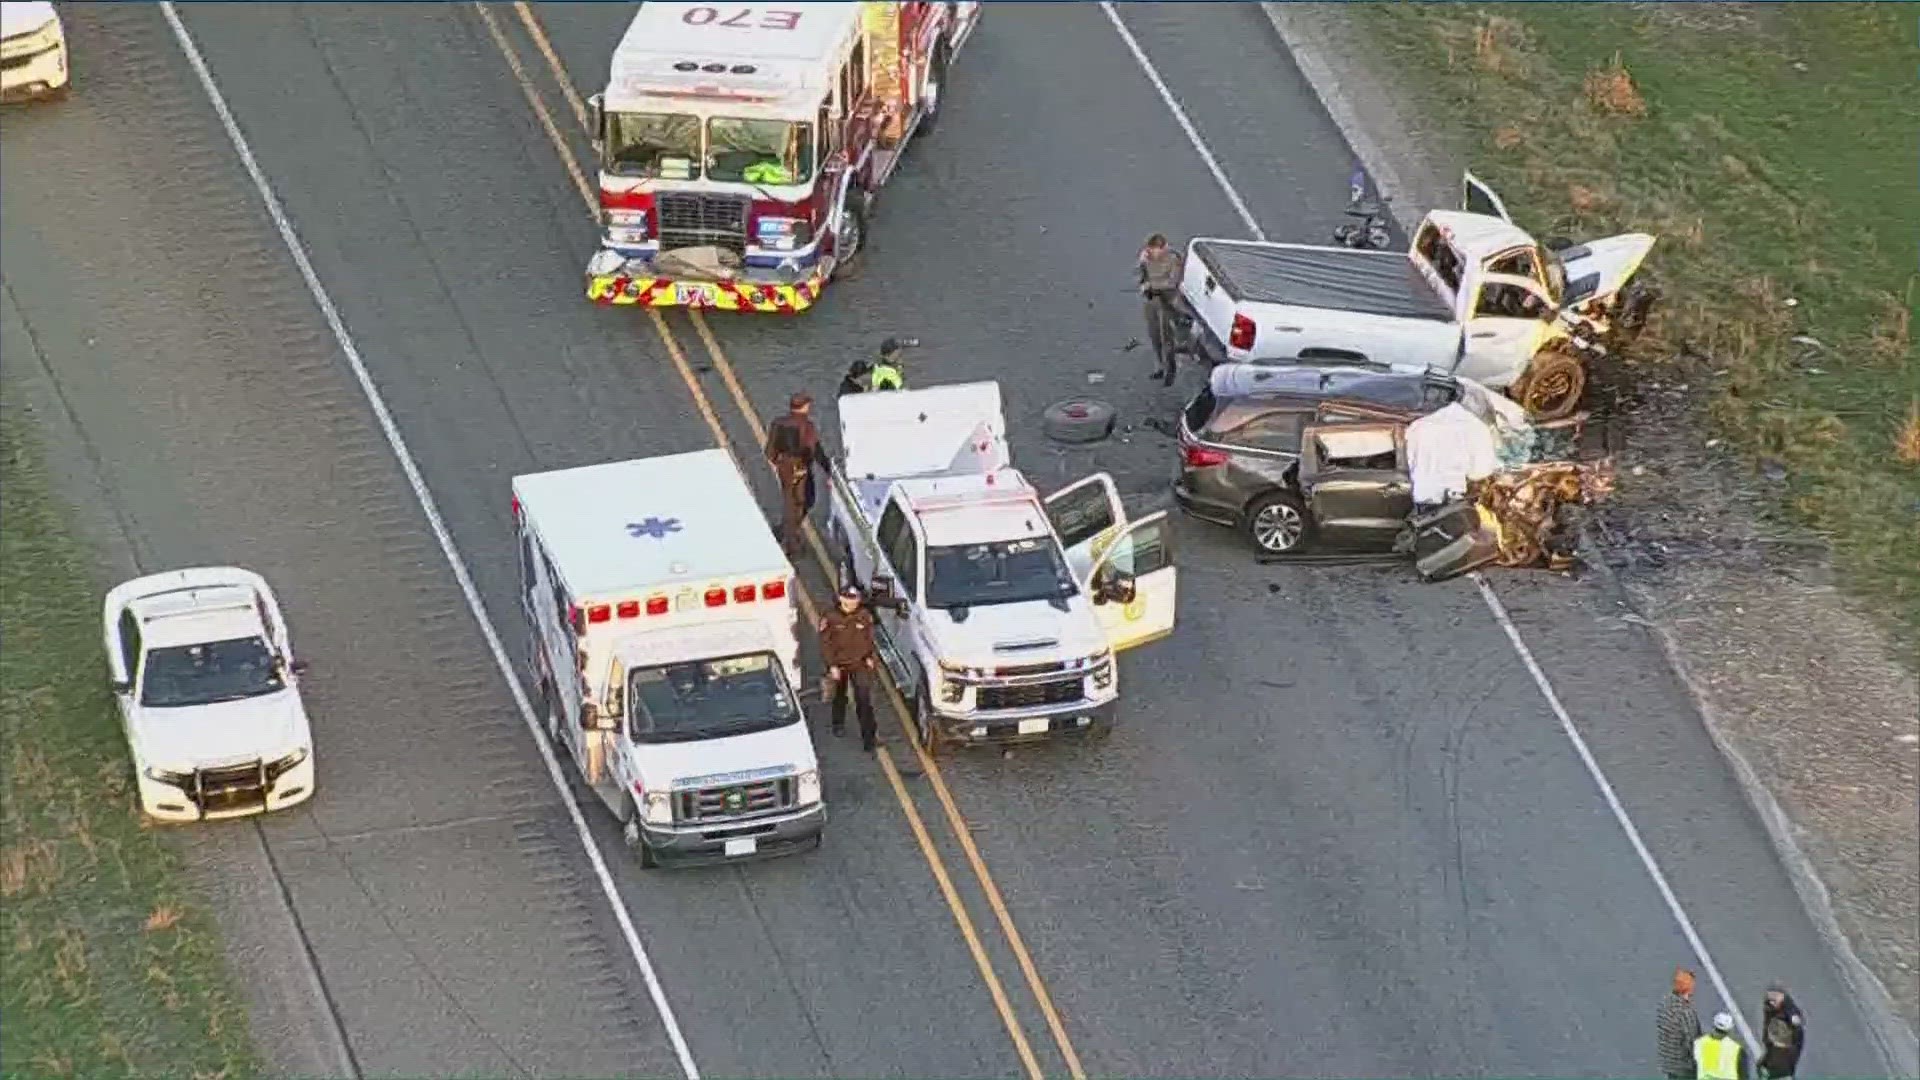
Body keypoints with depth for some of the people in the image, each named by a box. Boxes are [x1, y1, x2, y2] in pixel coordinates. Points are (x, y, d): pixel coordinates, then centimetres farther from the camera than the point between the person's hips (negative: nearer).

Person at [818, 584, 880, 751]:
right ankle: (838, 724, 48)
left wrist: (870, 657, 0)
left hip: (860, 664, 0)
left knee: (864, 699, -8)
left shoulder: (865, 616, -8)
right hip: (839, 665, 0)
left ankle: (868, 737, -5)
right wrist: (832, 665, -14)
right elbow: (825, 644, -11)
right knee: (839, 697, 21)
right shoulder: (830, 618, -16)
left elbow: (869, 638, 7)